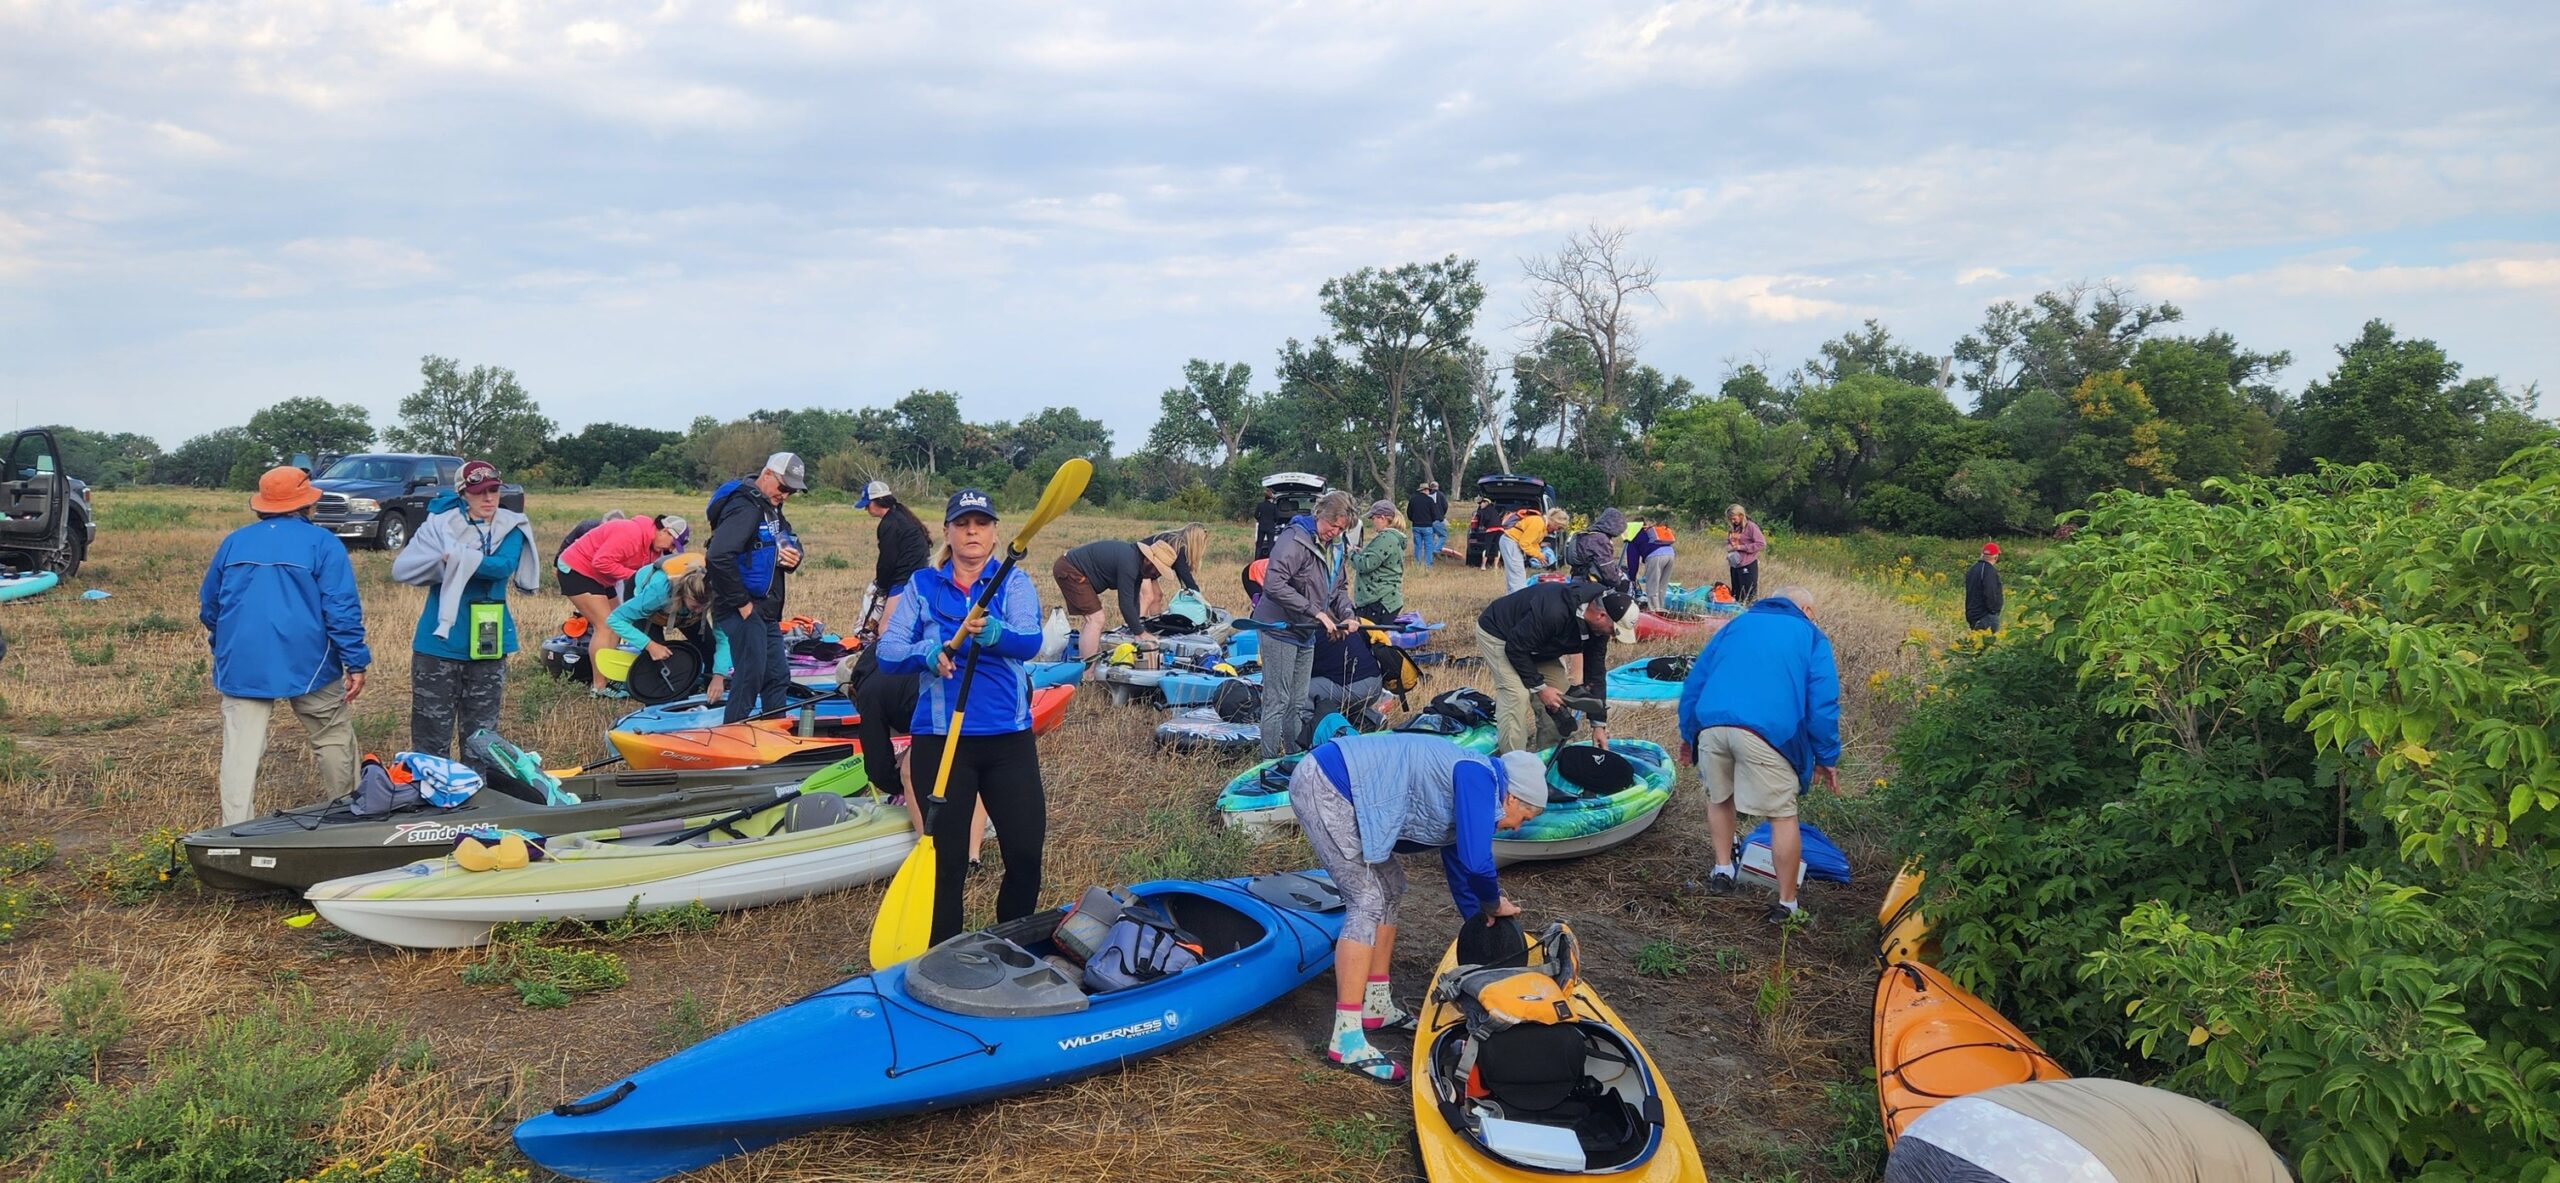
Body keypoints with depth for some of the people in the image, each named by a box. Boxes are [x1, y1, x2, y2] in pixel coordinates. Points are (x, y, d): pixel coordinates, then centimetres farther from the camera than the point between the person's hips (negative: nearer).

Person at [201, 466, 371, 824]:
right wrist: (356, 663, -7)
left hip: (242, 666, 3)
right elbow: (342, 608, -9)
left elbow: (208, 605, 20)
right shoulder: (322, 543, -2)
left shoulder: (233, 542, 11)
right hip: (307, 663, -3)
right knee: (334, 738, 12)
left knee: (241, 751, 1)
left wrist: (223, 646, 36)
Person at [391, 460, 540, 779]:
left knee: (480, 734, 14)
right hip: (440, 644, -2)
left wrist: (455, 559, -22)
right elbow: (401, 568, -12)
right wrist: (457, 563, -21)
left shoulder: (510, 528, 2)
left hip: (489, 644, 3)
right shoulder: (441, 525, -4)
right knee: (431, 738, 2)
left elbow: (504, 565, -17)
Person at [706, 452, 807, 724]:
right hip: (743, 610, -10)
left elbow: (791, 541, 25)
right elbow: (719, 556, -30)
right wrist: (741, 603, -23)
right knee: (751, 679, -8)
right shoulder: (745, 506, -18)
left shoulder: (772, 508, 15)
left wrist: (794, 556, -1)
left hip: (766, 611, 10)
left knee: (778, 677, 13)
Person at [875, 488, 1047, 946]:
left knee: (1026, 852, 0)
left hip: (1009, 738, 0)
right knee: (946, 858, 5)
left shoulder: (1015, 582, 3)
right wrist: (929, 652, -23)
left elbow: (1030, 641, -15)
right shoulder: (922, 585, 6)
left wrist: (991, 632, -36)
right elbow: (887, 653, -2)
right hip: (939, 740, 0)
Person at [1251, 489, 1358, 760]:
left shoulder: (1336, 547, 9)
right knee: (1277, 703, -6)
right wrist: (1316, 612, -28)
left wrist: (1347, 615, -2)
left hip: (1306, 633, 9)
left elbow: (1340, 587, 20)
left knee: (1298, 704, 18)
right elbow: (1273, 584, -30)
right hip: (1281, 629, -9)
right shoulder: (1295, 539, -20)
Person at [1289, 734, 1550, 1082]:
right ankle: (1346, 1040, -12)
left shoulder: (1463, 797, 19)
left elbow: (1459, 866, 31)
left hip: (1330, 786, 11)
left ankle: (1376, 1006, 26)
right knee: (1368, 901, -12)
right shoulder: (1480, 776, -10)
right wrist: (1493, 904, 2)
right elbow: (1475, 861, -18)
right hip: (1323, 786, -11)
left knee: (1390, 886, 19)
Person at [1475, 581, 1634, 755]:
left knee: (1561, 690, -1)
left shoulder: (1598, 625, -15)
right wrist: (1540, 687, -26)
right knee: (1516, 693, -24)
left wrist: (1599, 724, -6)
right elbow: (1515, 649, -32)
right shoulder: (1553, 612, -42)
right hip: (1497, 634, -8)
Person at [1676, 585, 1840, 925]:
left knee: (1719, 798, 27)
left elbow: (1695, 679, 25)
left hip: (1710, 724, 4)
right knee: (1783, 816, 6)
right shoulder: (1811, 637, 19)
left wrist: (1687, 734, 31)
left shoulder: (1735, 624, 28)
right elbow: (1823, 702, 8)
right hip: (1766, 731, -4)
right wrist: (1827, 759, 13)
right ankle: (1786, 904, 11)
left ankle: (1722, 872, 33)